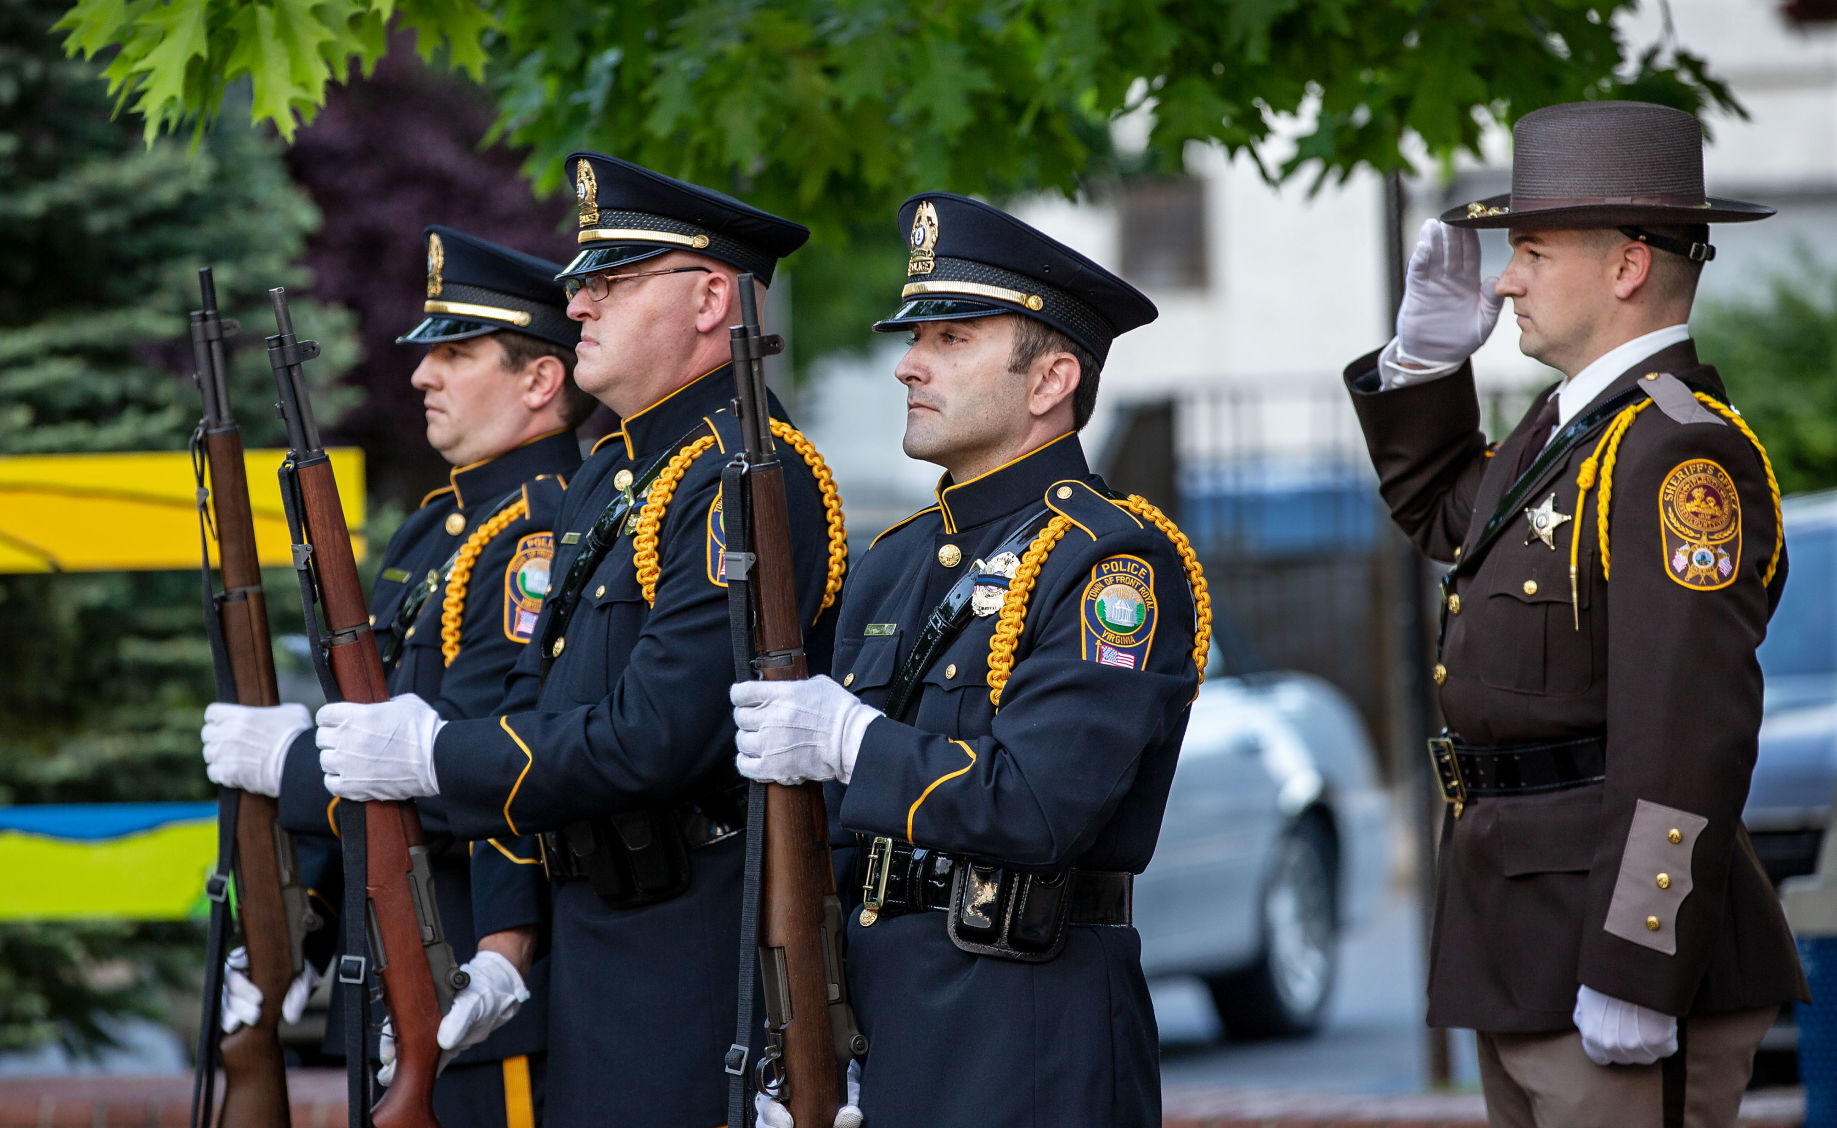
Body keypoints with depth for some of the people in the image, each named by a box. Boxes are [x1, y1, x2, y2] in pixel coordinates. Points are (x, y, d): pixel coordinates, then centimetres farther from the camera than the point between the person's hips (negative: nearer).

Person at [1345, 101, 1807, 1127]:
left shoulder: (1679, 453, -17)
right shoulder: (1573, 423, 15)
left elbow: (1688, 734, -23)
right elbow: (1442, 511, 35)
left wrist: (1634, 978, -26)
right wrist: (1426, 355, 17)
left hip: (1623, 928, -10)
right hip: (1530, 942, 10)